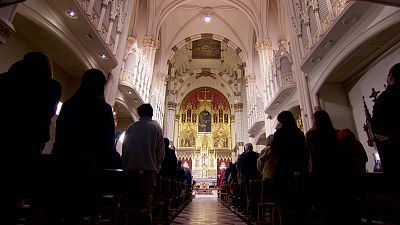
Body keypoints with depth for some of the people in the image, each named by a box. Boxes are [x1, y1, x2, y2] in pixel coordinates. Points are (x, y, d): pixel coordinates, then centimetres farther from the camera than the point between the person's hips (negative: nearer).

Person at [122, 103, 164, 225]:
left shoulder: (131, 127, 9)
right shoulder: (155, 126, 1)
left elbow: (124, 146, 11)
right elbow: (160, 149, -3)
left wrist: (126, 164, 19)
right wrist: (157, 166, 8)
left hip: (130, 166, 4)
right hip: (149, 166, -3)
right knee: (147, 195, 2)